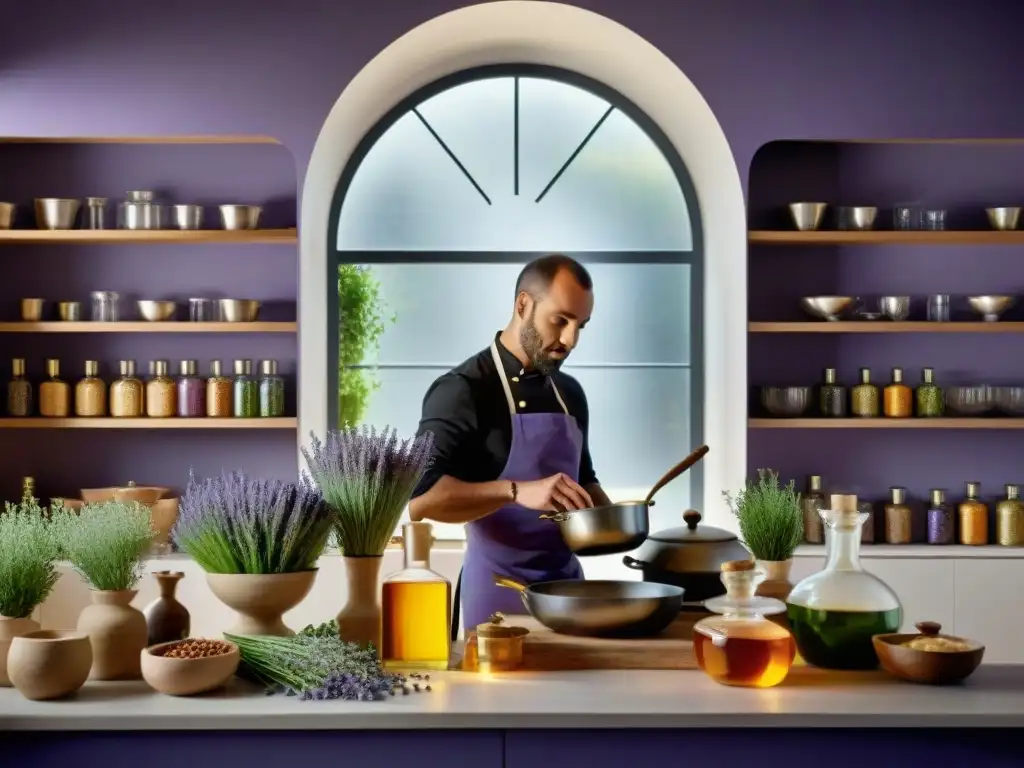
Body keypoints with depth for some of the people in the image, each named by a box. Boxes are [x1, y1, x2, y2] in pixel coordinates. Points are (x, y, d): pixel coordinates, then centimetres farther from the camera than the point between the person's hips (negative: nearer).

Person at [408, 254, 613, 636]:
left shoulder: (570, 394, 11)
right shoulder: (462, 391, -12)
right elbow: (420, 497, -22)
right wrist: (517, 492, -34)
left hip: (567, 585, 7)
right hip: (499, 593, -7)